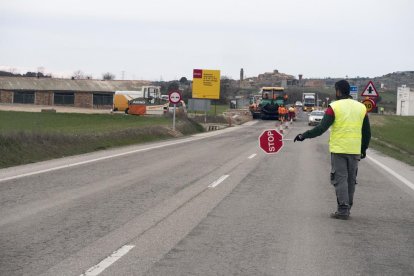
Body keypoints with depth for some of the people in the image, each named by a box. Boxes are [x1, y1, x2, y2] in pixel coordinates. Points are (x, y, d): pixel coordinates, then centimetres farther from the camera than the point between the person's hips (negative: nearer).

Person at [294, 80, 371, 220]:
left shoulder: (334, 107, -7)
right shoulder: (361, 108, 7)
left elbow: (321, 128, -13)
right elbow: (367, 132, 12)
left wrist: (303, 136, -5)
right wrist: (364, 149, 24)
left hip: (338, 149, -4)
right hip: (355, 150, 4)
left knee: (340, 179, 0)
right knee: (351, 179, 13)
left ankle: (343, 210, -3)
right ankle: (347, 208, 20)